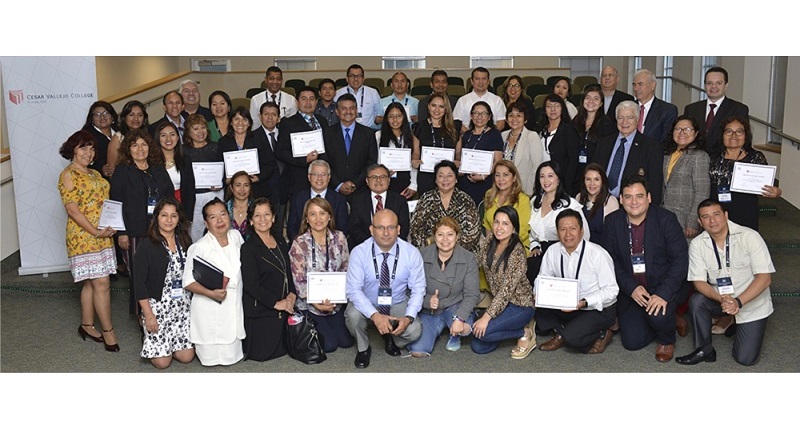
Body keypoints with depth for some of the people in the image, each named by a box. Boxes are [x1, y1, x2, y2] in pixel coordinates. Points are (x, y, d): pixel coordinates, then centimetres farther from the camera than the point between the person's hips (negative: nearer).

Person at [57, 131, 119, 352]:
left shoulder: (95, 174, 16)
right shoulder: (68, 175, -8)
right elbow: (72, 210, -14)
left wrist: (112, 226, 1)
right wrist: (95, 231, -19)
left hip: (102, 236, 8)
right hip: (83, 237, -7)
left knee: (91, 282, 14)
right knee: (101, 283, -8)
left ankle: (87, 325, 24)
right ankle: (108, 331, -1)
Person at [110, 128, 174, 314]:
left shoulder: (159, 170, 14)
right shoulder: (122, 172, 1)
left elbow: (171, 197, 17)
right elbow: (116, 203, -4)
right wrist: (121, 233, -10)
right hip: (135, 233, -4)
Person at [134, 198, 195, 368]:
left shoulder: (185, 242, 5)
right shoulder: (147, 246, -9)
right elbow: (139, 283, -10)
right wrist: (148, 315, -13)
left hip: (183, 305, 4)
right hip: (157, 306, -4)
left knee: (186, 357, 1)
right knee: (162, 361, -2)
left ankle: (171, 343, 32)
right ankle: (150, 340, 29)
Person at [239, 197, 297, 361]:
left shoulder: (280, 242, 9)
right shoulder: (248, 248, -13)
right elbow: (251, 285, -17)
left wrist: (292, 294, -2)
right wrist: (275, 303, -17)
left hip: (284, 308, 7)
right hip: (260, 310, -7)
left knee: (282, 350, 13)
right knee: (263, 353, -4)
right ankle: (243, 340, 24)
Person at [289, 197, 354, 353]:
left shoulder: (339, 238, -2)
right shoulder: (299, 244, -12)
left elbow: (345, 270, 3)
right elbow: (299, 281, -12)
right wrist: (315, 302, -25)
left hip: (336, 303, 4)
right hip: (310, 305, -4)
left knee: (347, 342, 0)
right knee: (329, 345, -10)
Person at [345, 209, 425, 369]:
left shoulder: (412, 253, -15)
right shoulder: (359, 253, -19)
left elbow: (418, 290, -11)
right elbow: (354, 289, -22)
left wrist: (408, 317, -28)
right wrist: (375, 315, -37)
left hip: (398, 305, 1)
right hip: (367, 304, -1)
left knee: (414, 330, -26)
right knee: (353, 315, -33)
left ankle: (391, 339, 13)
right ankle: (363, 349, 2)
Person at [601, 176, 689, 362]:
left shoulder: (666, 219, -12)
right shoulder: (612, 221, -3)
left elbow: (680, 259, -15)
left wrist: (663, 293, -26)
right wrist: (631, 288, -17)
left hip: (664, 286, -3)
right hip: (630, 290, 3)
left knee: (658, 316, -33)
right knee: (632, 342, -5)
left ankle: (667, 340, 5)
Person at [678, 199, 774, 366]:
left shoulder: (749, 237, -18)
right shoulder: (697, 244, -10)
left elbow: (765, 277, -20)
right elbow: (699, 281, -11)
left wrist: (738, 302, -31)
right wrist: (722, 299, -31)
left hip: (752, 301, -2)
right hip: (719, 298, 2)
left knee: (745, 359, -8)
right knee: (696, 301, -29)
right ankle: (704, 350, -10)